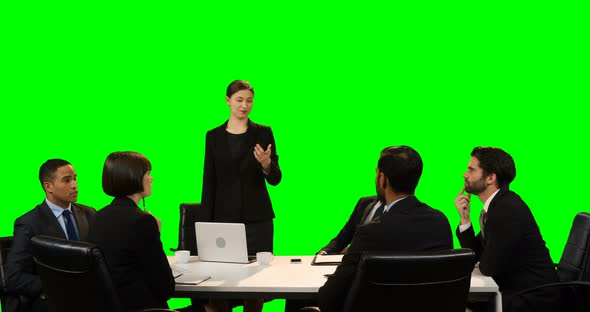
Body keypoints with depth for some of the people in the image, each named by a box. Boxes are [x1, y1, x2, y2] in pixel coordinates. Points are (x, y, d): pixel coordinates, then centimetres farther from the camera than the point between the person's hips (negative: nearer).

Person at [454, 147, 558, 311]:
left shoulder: (508, 208, -21)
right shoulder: (496, 204, 7)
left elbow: (488, 267, -19)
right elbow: (474, 254, 11)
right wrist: (464, 219, 0)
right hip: (514, 288, 8)